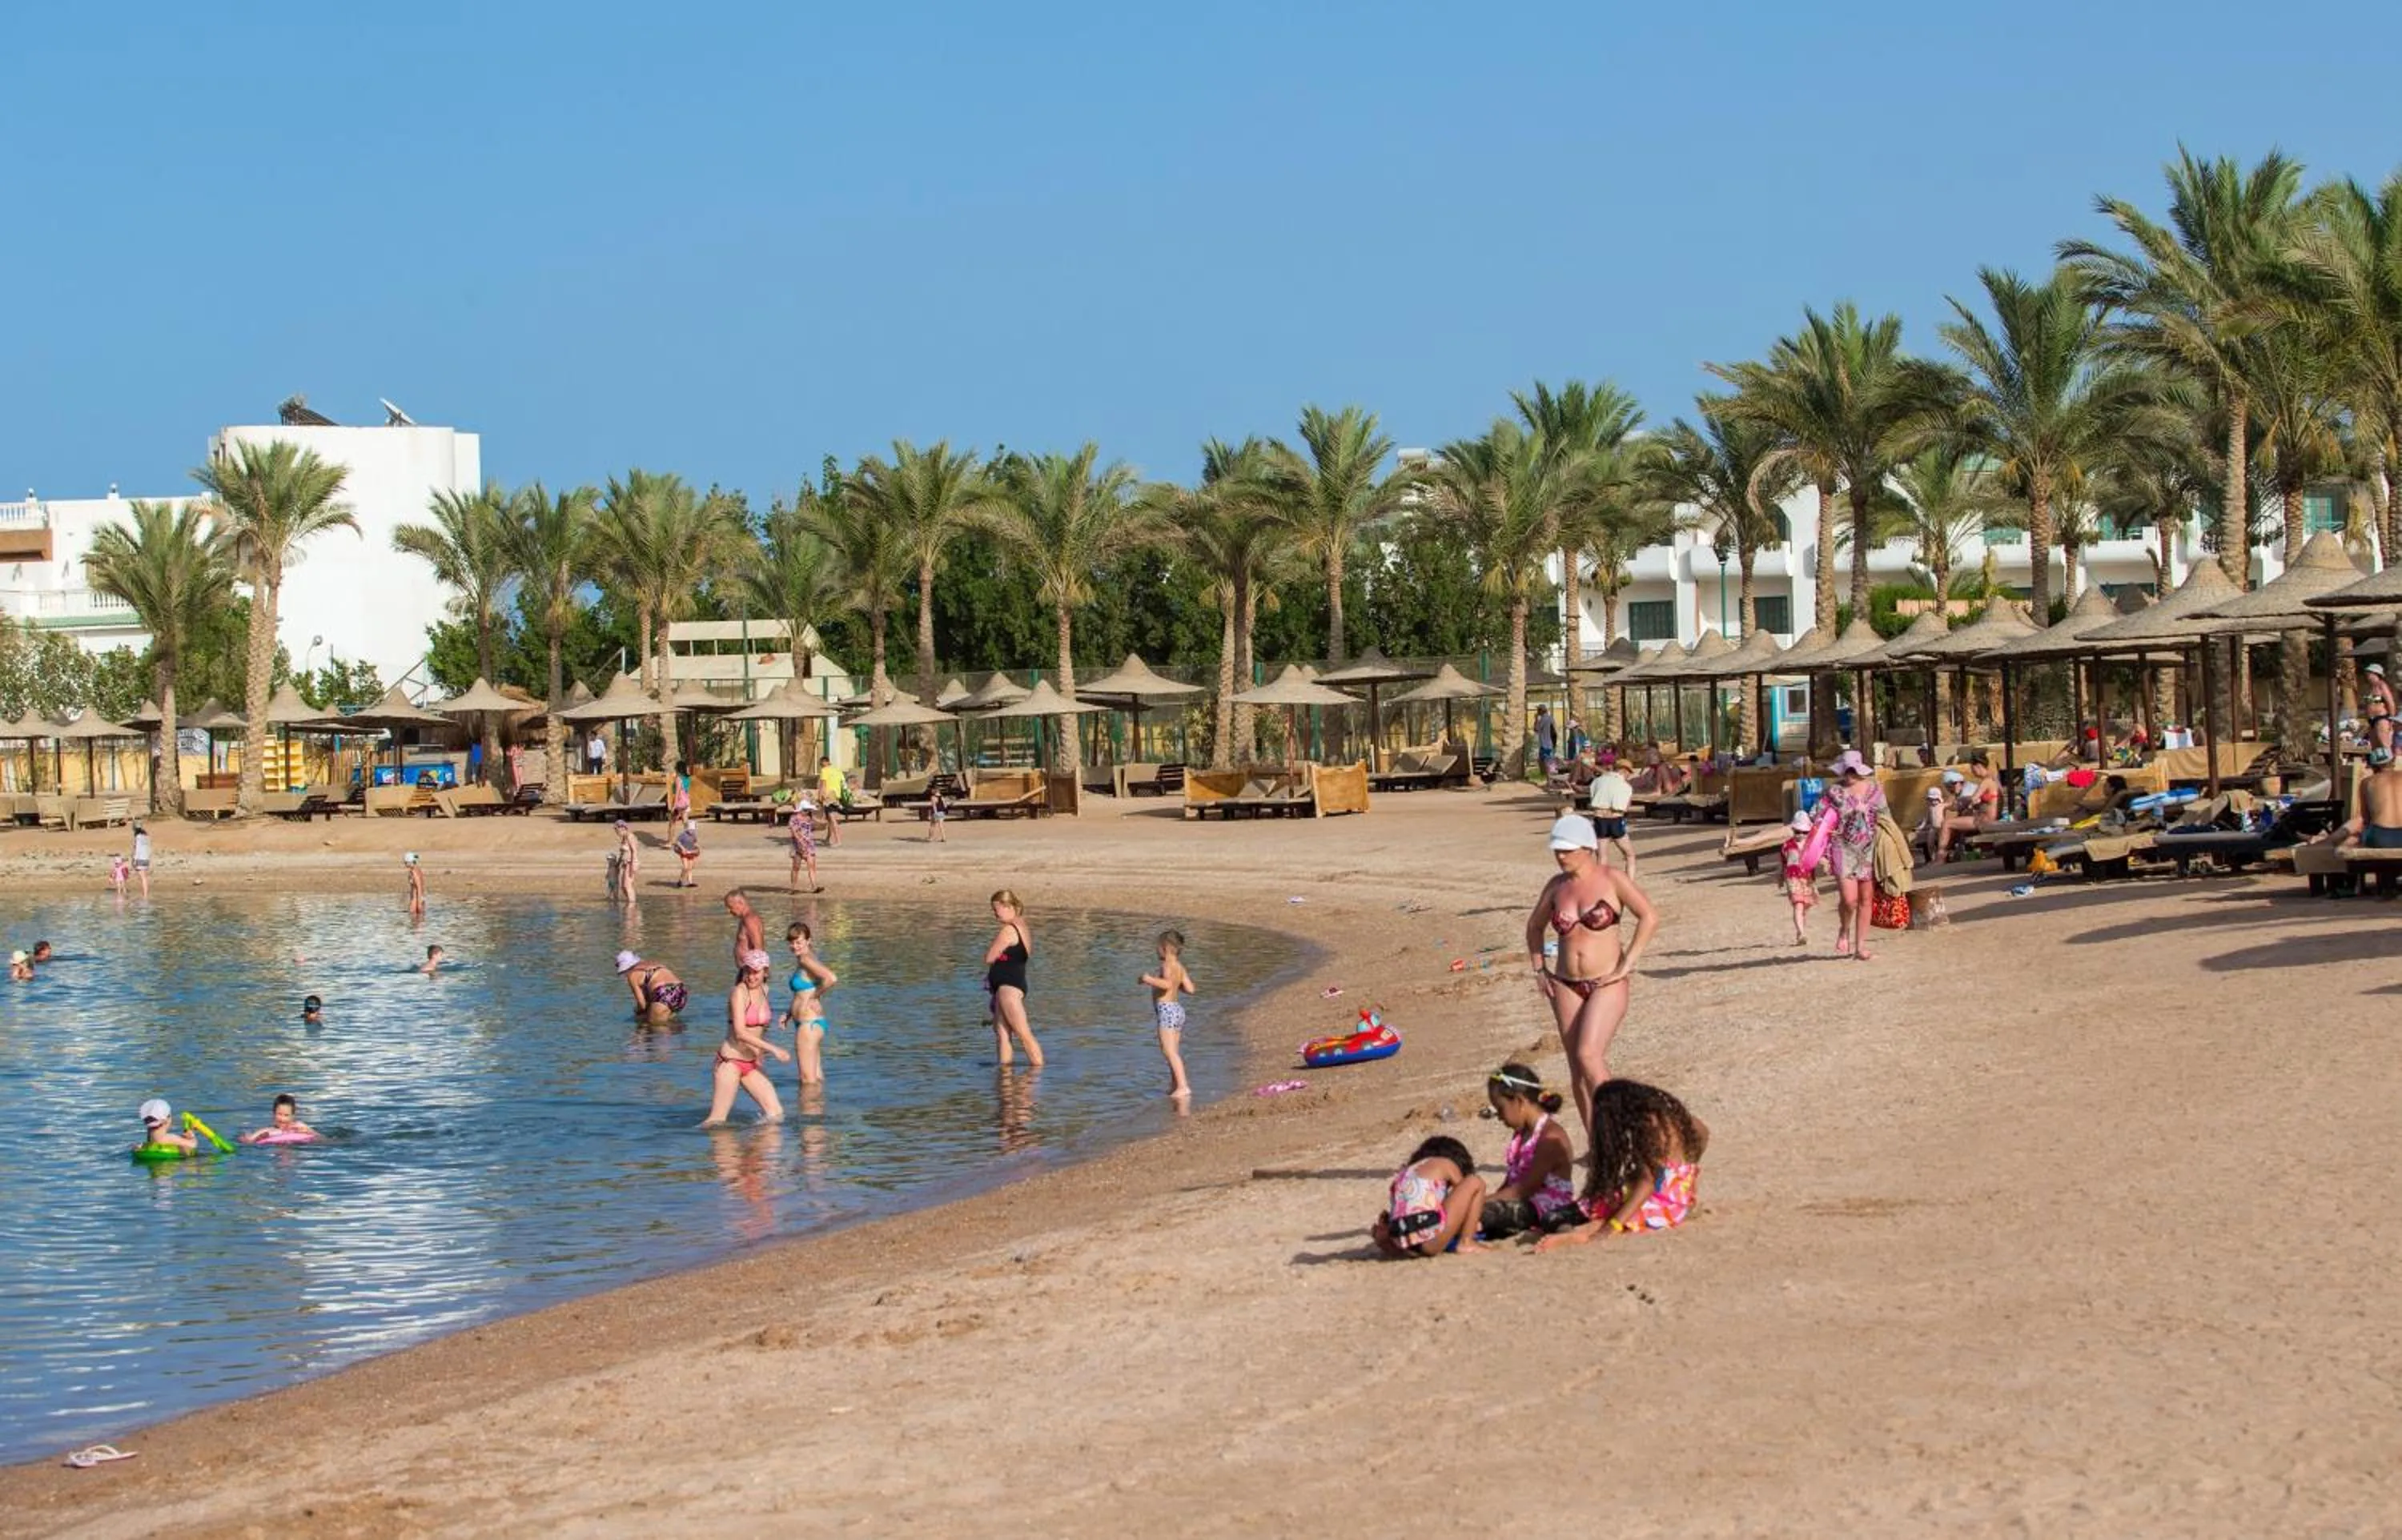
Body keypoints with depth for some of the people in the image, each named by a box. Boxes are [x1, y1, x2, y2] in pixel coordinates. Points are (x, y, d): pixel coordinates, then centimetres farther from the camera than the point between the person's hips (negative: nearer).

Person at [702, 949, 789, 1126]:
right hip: (731, 1061, -7)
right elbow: (740, 1033, -23)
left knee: (776, 1114, 1)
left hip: (751, 1064, 7)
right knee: (716, 1122, -8)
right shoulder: (738, 993, -15)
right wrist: (772, 1048, -23)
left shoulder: (764, 990, 8)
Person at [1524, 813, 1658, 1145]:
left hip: (1606, 984, -5)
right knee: (1576, 1066, 3)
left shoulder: (1611, 878, -7)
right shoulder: (1556, 885, 7)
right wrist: (1539, 970, 12)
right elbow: (1534, 926, 23)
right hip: (1566, 986, 5)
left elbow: (1649, 917, -11)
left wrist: (1626, 965, -13)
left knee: (1588, 1054, -22)